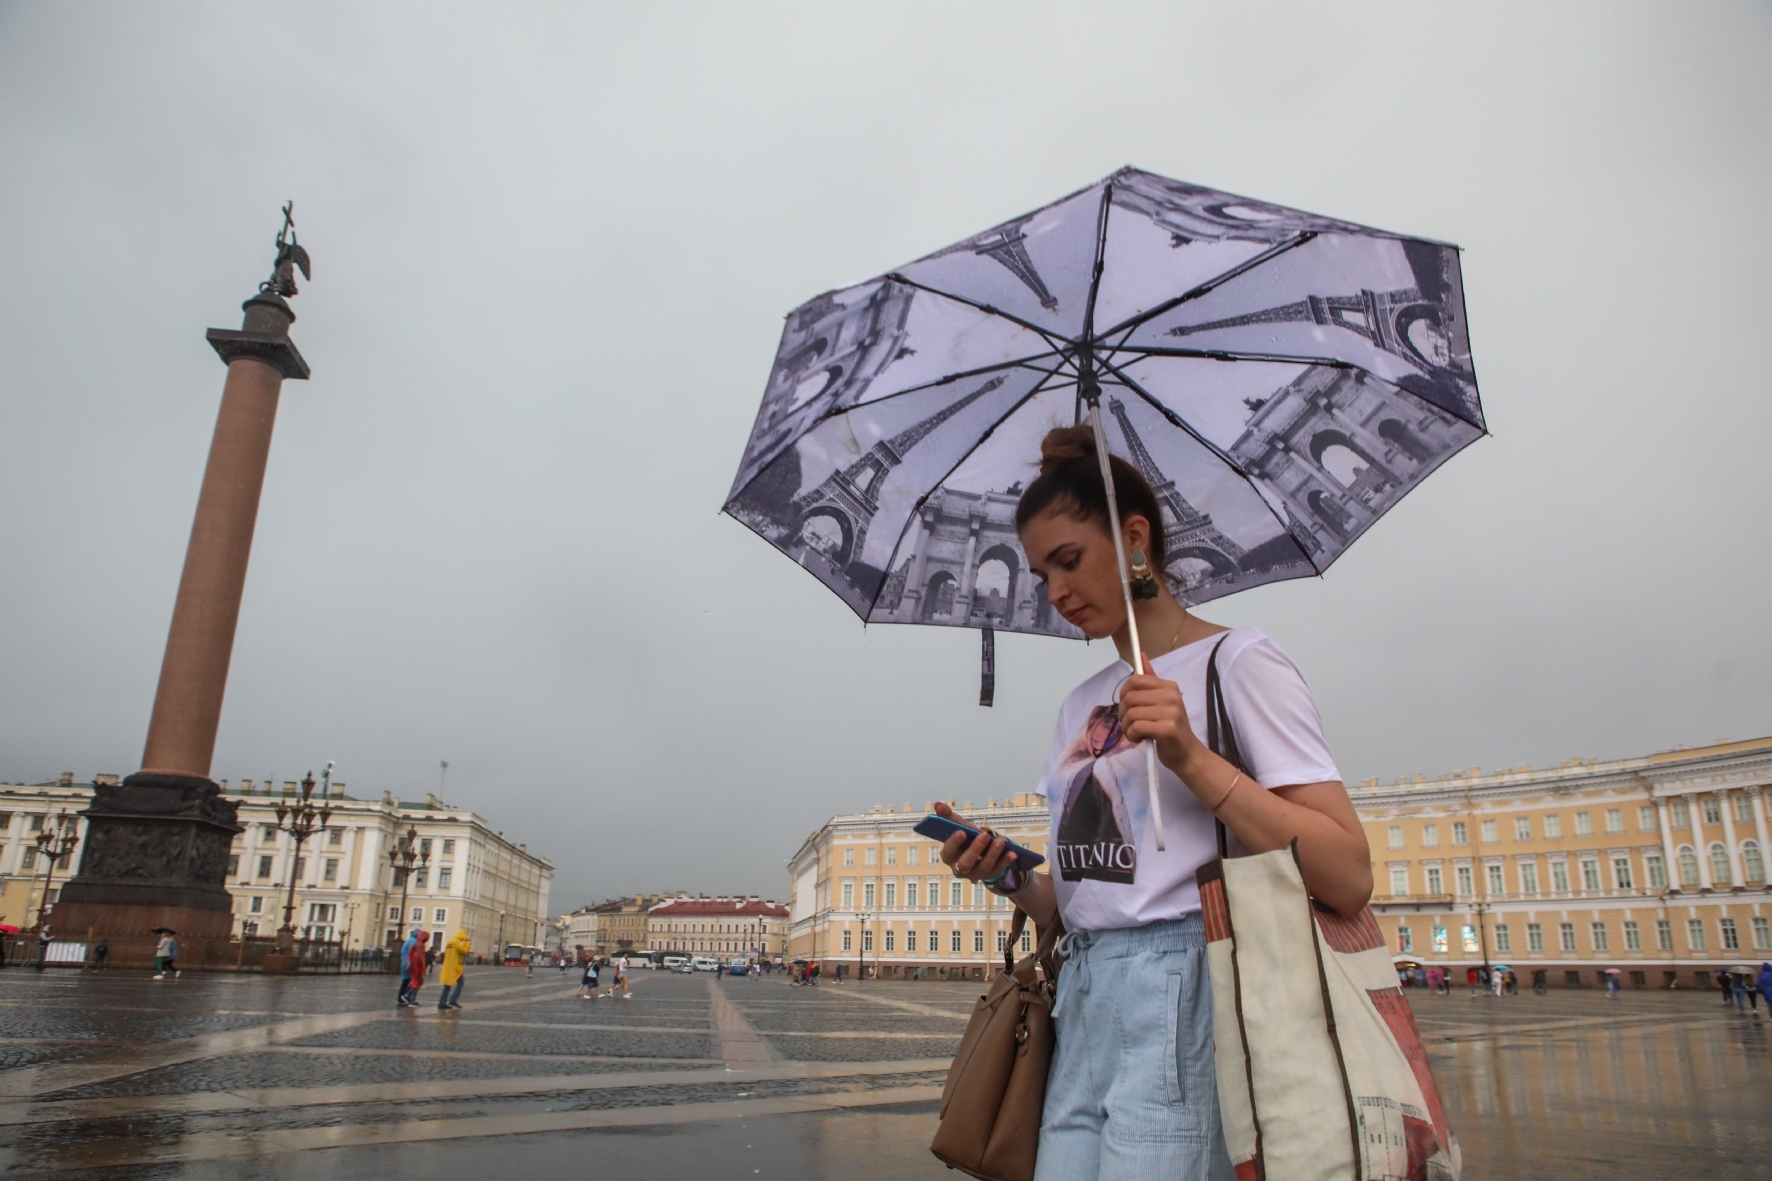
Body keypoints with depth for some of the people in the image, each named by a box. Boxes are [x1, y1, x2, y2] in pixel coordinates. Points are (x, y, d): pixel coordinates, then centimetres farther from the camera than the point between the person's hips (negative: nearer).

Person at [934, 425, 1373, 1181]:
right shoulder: (1081, 705, 17)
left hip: (1185, 996, -6)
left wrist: (1192, 758, -20)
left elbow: (1349, 880, -12)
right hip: (1083, 1010, 6)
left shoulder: (1235, 662, -3)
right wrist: (1008, 877, 1)